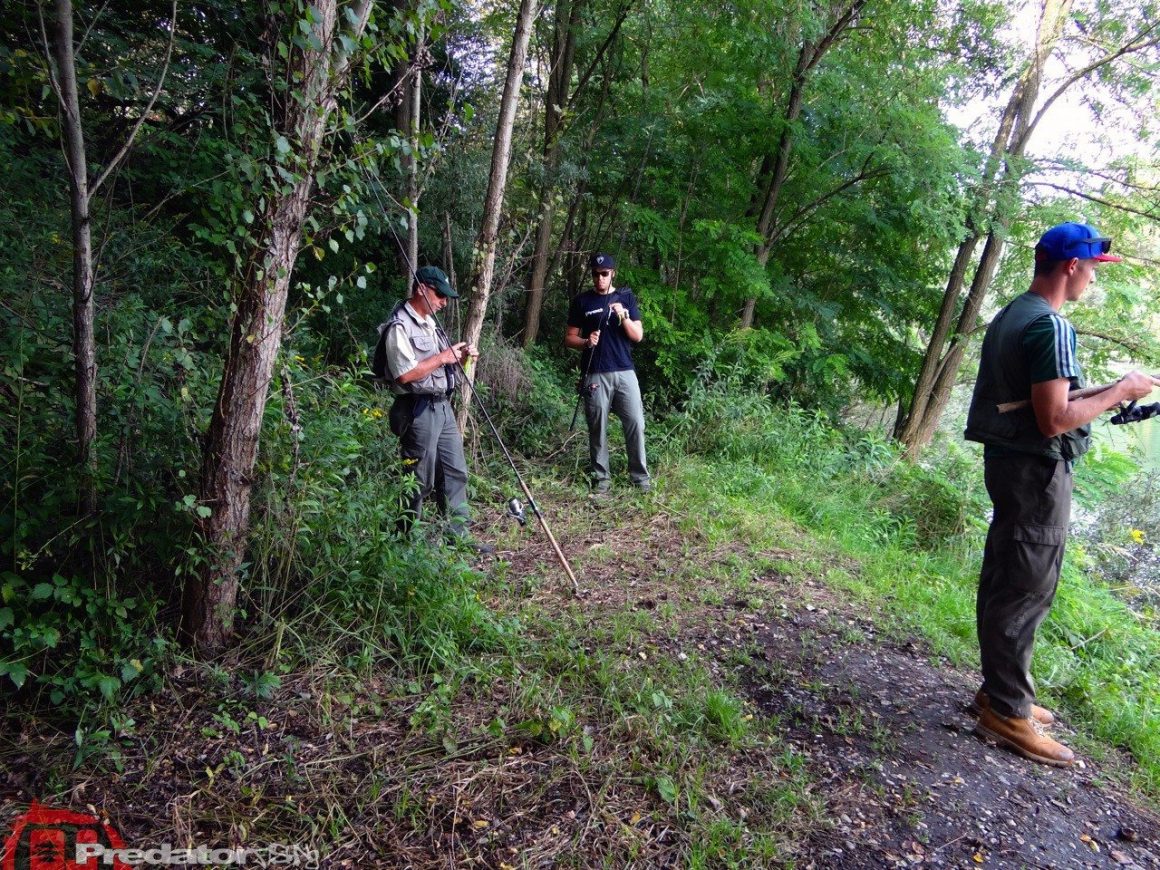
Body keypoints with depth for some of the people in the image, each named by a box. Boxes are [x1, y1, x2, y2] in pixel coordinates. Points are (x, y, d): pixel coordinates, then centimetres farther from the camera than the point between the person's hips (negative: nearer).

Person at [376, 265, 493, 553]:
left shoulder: (428, 321, 16)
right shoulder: (399, 327, -14)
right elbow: (405, 375, -23)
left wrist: (460, 357, 5)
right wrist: (442, 357, -16)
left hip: (442, 406, 10)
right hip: (418, 410, -10)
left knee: (455, 471, 12)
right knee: (420, 480, -1)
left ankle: (458, 534, 21)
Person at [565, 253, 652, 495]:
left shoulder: (626, 297, 10)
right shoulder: (581, 302, 6)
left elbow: (638, 336, 5)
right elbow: (569, 338, 7)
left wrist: (623, 316, -12)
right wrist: (586, 342, -13)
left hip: (624, 372, 1)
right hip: (595, 375, -1)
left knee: (636, 424, -1)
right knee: (597, 428, 2)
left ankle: (640, 476, 9)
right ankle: (601, 477, 12)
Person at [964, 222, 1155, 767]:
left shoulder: (1010, 317, 12)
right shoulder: (1051, 326, -17)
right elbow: (1054, 420, -22)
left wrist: (1105, 396, 17)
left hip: (1008, 460, 10)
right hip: (1037, 470, -10)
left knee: (1003, 581, 15)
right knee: (1028, 589, -3)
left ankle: (1001, 692, 26)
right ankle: (1007, 712, 7)